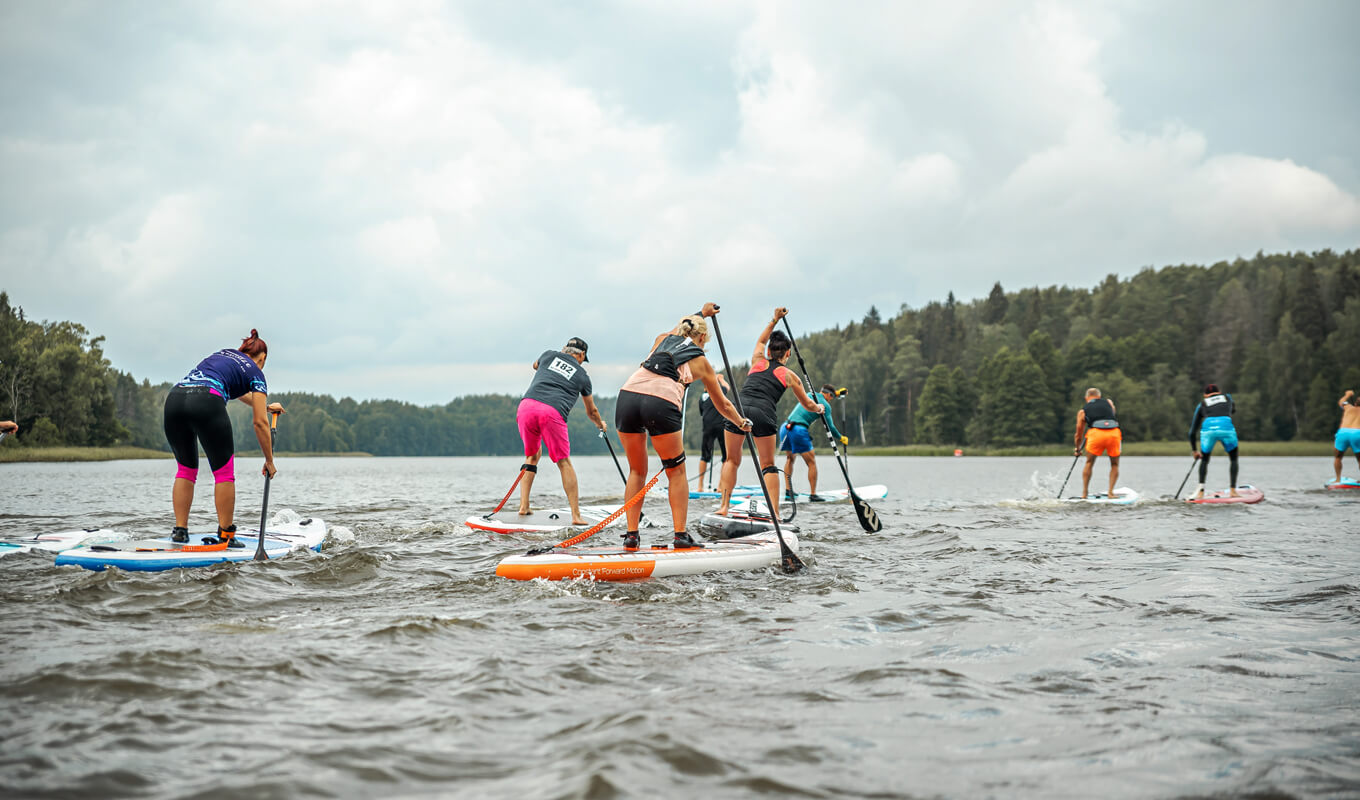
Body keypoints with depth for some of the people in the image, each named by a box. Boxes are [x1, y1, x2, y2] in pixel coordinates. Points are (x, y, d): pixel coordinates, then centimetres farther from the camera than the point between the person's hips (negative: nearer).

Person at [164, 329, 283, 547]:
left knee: (186, 469, 20)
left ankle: (180, 530, 16)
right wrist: (269, 460, 18)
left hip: (174, 398, 6)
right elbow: (260, 422, 10)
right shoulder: (255, 372, 17)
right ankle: (225, 535, 7)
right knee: (224, 472, 7)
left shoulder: (222, 354, 35)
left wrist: (264, 406, 68)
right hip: (206, 402, -6)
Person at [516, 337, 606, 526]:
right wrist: (600, 424, 54)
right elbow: (591, 411, 35)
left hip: (527, 405, 3)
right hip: (553, 412, -3)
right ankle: (576, 515, 3)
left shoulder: (549, 355, 24)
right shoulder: (582, 374, 22)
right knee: (564, 462, 7)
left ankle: (523, 505, 16)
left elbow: (535, 365, 49)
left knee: (532, 455, 23)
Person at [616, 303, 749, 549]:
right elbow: (722, 404, 33)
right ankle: (680, 534, 9)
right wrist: (742, 423, 50)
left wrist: (701, 313, 67)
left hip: (628, 395, 4)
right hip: (661, 403, -4)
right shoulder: (702, 362, 20)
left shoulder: (662, 339, 27)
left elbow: (678, 330, 55)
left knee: (637, 471, 18)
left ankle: (631, 534, 13)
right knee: (676, 472, 15)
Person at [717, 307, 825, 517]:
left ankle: (724, 506, 6)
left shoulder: (757, 361, 24)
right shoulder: (789, 376, 20)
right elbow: (808, 405, 32)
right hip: (763, 413, -1)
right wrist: (819, 408, 53)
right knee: (768, 465, 9)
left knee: (732, 460, 15)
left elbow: (761, 341, 49)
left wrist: (775, 320, 53)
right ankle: (774, 513, -1)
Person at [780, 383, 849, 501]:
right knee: (811, 462, 4)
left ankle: (788, 492, 17)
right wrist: (841, 438, 17)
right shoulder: (825, 405, 3)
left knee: (790, 458, 24)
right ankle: (813, 495, 4)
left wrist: (836, 393, 56)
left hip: (785, 426, 7)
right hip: (799, 429, -7)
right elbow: (829, 427, 2)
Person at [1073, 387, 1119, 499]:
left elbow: (1079, 435, 29)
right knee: (1115, 464, 18)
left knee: (1089, 463, 18)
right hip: (1114, 432, 1)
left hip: (1096, 434, -1)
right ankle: (1111, 491, 6)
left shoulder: (1083, 411, 23)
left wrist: (1077, 449, 45)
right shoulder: (1109, 402, 26)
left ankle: (1084, 493, 13)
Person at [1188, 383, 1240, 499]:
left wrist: (1195, 450, 38)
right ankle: (1233, 490, 11)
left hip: (1208, 428, 1)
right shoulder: (1227, 397, 30)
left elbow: (1192, 432, 30)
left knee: (1204, 460, 22)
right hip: (1226, 427, -1)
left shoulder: (1201, 405, 28)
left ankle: (1200, 491, 10)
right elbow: (1233, 408, 56)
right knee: (1233, 459, 21)